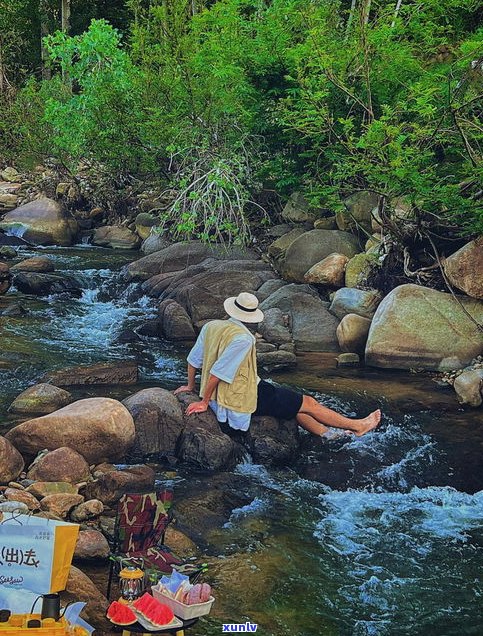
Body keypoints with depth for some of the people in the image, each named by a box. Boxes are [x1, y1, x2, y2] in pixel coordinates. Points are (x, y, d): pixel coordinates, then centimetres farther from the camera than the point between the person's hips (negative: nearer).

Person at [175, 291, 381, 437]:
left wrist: (191, 386, 21)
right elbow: (217, 372, -27)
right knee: (308, 403, 6)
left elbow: (193, 359, 5)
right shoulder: (243, 338, -26)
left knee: (293, 402, 24)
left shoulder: (210, 327, -3)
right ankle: (357, 426, 20)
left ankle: (327, 434, 35)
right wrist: (204, 402, -16)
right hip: (245, 399, -9)